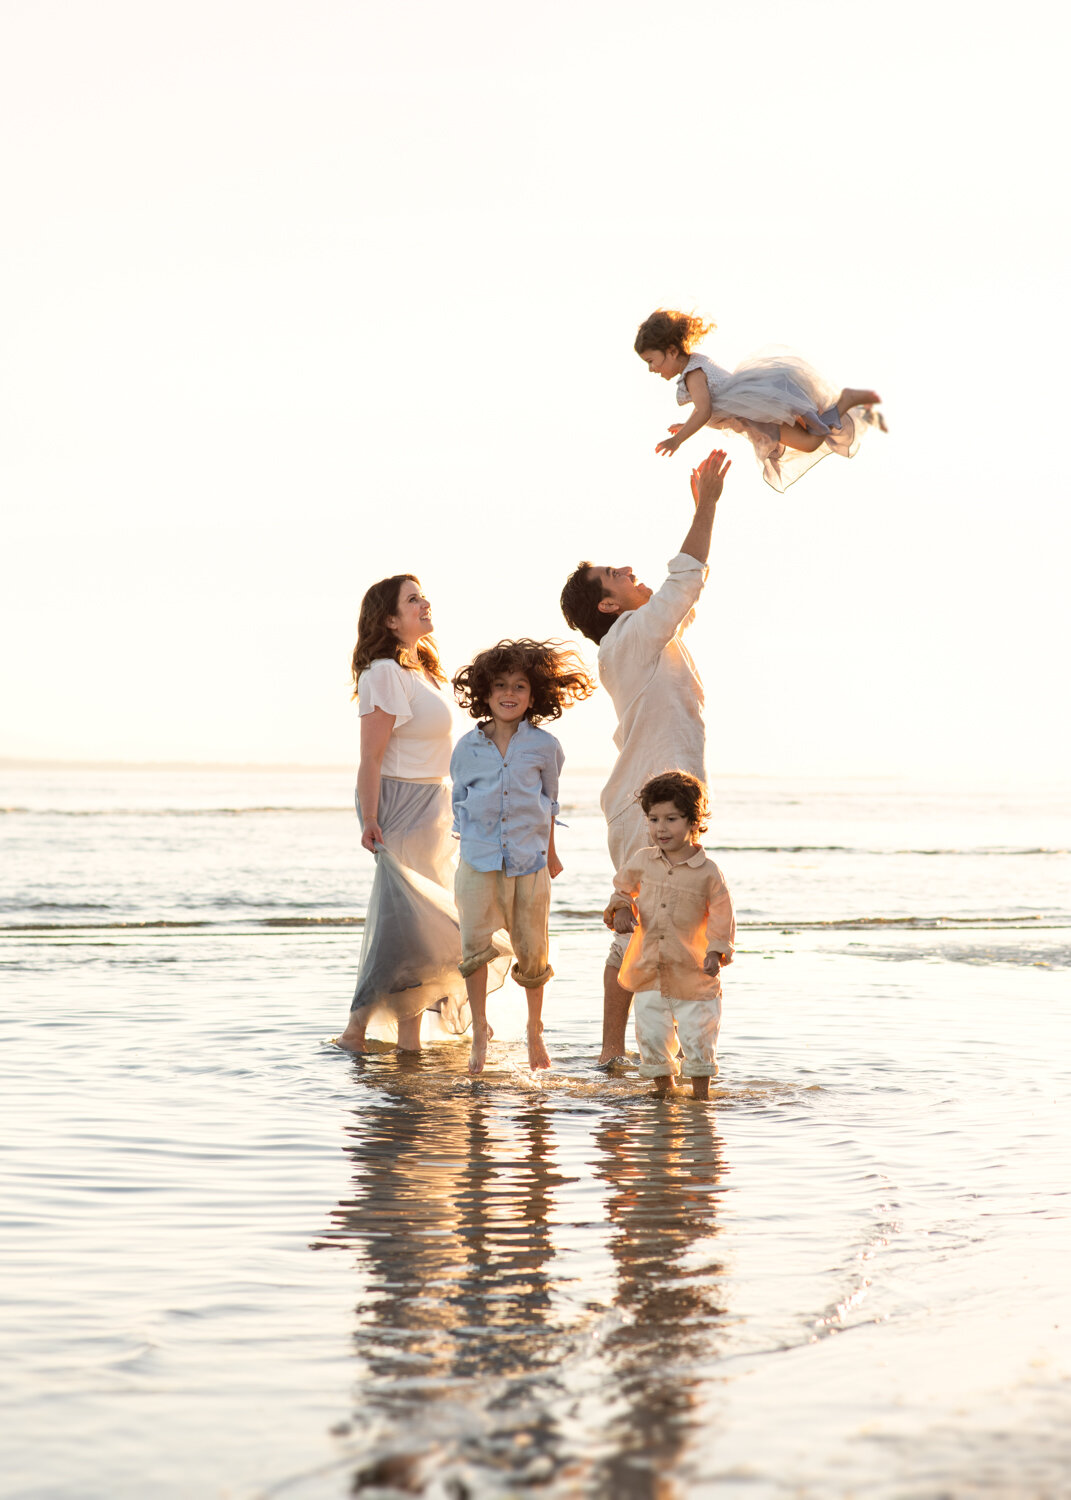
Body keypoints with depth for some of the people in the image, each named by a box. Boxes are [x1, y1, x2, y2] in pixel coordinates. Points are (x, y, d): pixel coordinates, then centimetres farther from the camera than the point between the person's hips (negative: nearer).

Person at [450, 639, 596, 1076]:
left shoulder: (544, 746, 2)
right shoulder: (468, 747, 3)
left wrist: (549, 852, 18)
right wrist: (470, 839, 8)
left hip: (529, 861, 0)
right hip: (478, 860, 0)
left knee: (532, 952, 5)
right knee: (475, 944, -7)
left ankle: (534, 1030, 25)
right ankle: (479, 1032, 5)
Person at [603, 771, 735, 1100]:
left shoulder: (708, 872, -8)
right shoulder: (642, 862, 2)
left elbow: (722, 916, -3)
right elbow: (623, 889, 19)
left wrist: (716, 953, -15)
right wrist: (621, 910, -2)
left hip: (692, 973, -3)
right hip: (649, 972, 3)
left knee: (697, 1036, 0)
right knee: (652, 1036, 7)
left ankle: (701, 1092, 17)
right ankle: (663, 1088, 25)